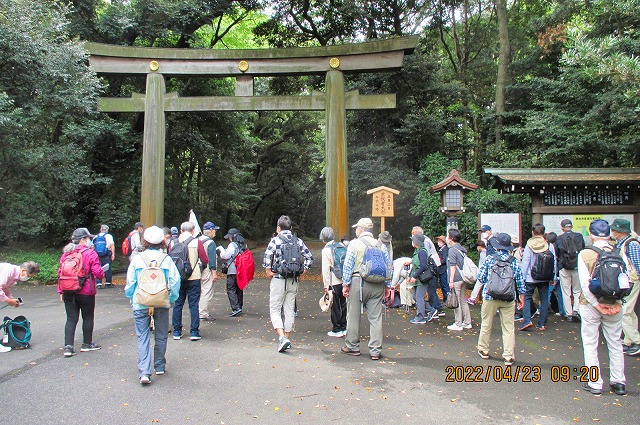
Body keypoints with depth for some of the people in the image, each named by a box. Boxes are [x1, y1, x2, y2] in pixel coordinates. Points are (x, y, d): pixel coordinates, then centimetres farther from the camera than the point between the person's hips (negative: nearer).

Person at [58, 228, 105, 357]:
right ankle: (87, 344, 24)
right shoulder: (90, 254, -12)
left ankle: (68, 346, 0)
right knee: (88, 318, 12)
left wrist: (61, 291, 11)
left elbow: (60, 273, 5)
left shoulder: (66, 254, 4)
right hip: (86, 293, -4)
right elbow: (97, 273, -17)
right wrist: (102, 273, 7)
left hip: (68, 293, 4)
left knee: (71, 319, 8)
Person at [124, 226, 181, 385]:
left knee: (143, 338, 3)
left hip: (140, 304, -1)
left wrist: (131, 299, 16)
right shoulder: (167, 260, -4)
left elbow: (130, 282, 1)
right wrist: (171, 299, 10)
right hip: (162, 304, 1)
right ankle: (160, 366, 29)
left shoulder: (137, 259, -5)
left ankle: (144, 372, -6)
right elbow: (175, 281, -3)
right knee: (161, 336, 16)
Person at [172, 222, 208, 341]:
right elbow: (205, 260, -7)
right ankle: (194, 332, 4)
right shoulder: (197, 242, -6)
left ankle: (177, 332, 16)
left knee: (177, 304, 11)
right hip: (193, 277, -2)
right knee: (194, 305, 3)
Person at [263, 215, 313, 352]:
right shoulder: (298, 241, 6)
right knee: (290, 311, 14)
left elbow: (267, 256, -21)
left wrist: (268, 271, -8)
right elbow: (309, 257, 3)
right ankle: (287, 339, 22)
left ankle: (282, 338, -14)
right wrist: (302, 270, 10)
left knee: (275, 310, 2)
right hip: (293, 281, 5)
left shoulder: (276, 240, -8)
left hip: (278, 279, -4)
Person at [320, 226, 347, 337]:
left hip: (334, 282, -5)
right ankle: (343, 328, 22)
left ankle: (336, 330, 9)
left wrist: (326, 285, -7)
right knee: (343, 304, 14)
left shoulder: (326, 250, -10)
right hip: (344, 280, 6)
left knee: (335, 306, 3)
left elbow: (326, 269, -11)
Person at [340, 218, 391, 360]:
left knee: (353, 316, 9)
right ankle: (375, 351, 7)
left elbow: (348, 266, -5)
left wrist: (345, 284, 0)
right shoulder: (381, 245, 9)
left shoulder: (354, 244, -2)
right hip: (377, 285, 3)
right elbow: (388, 267, 11)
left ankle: (352, 346, 20)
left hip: (357, 282, -3)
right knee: (376, 318, 6)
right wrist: (387, 286, 17)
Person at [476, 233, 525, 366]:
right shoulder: (515, 261, 0)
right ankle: (509, 356, 6)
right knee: (509, 327, 6)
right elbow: (520, 281, 5)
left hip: (490, 296, -1)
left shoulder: (489, 259, -7)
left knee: (486, 325, 13)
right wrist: (521, 297, 16)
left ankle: (483, 350, 27)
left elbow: (480, 277, -4)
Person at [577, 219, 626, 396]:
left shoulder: (584, 254, -9)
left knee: (590, 344, 7)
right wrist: (616, 303, -4)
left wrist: (597, 305, -8)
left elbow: (585, 284, -13)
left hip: (590, 304, -2)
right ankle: (618, 382, 21)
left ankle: (594, 383, 10)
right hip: (614, 305, 3)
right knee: (615, 343, 15)